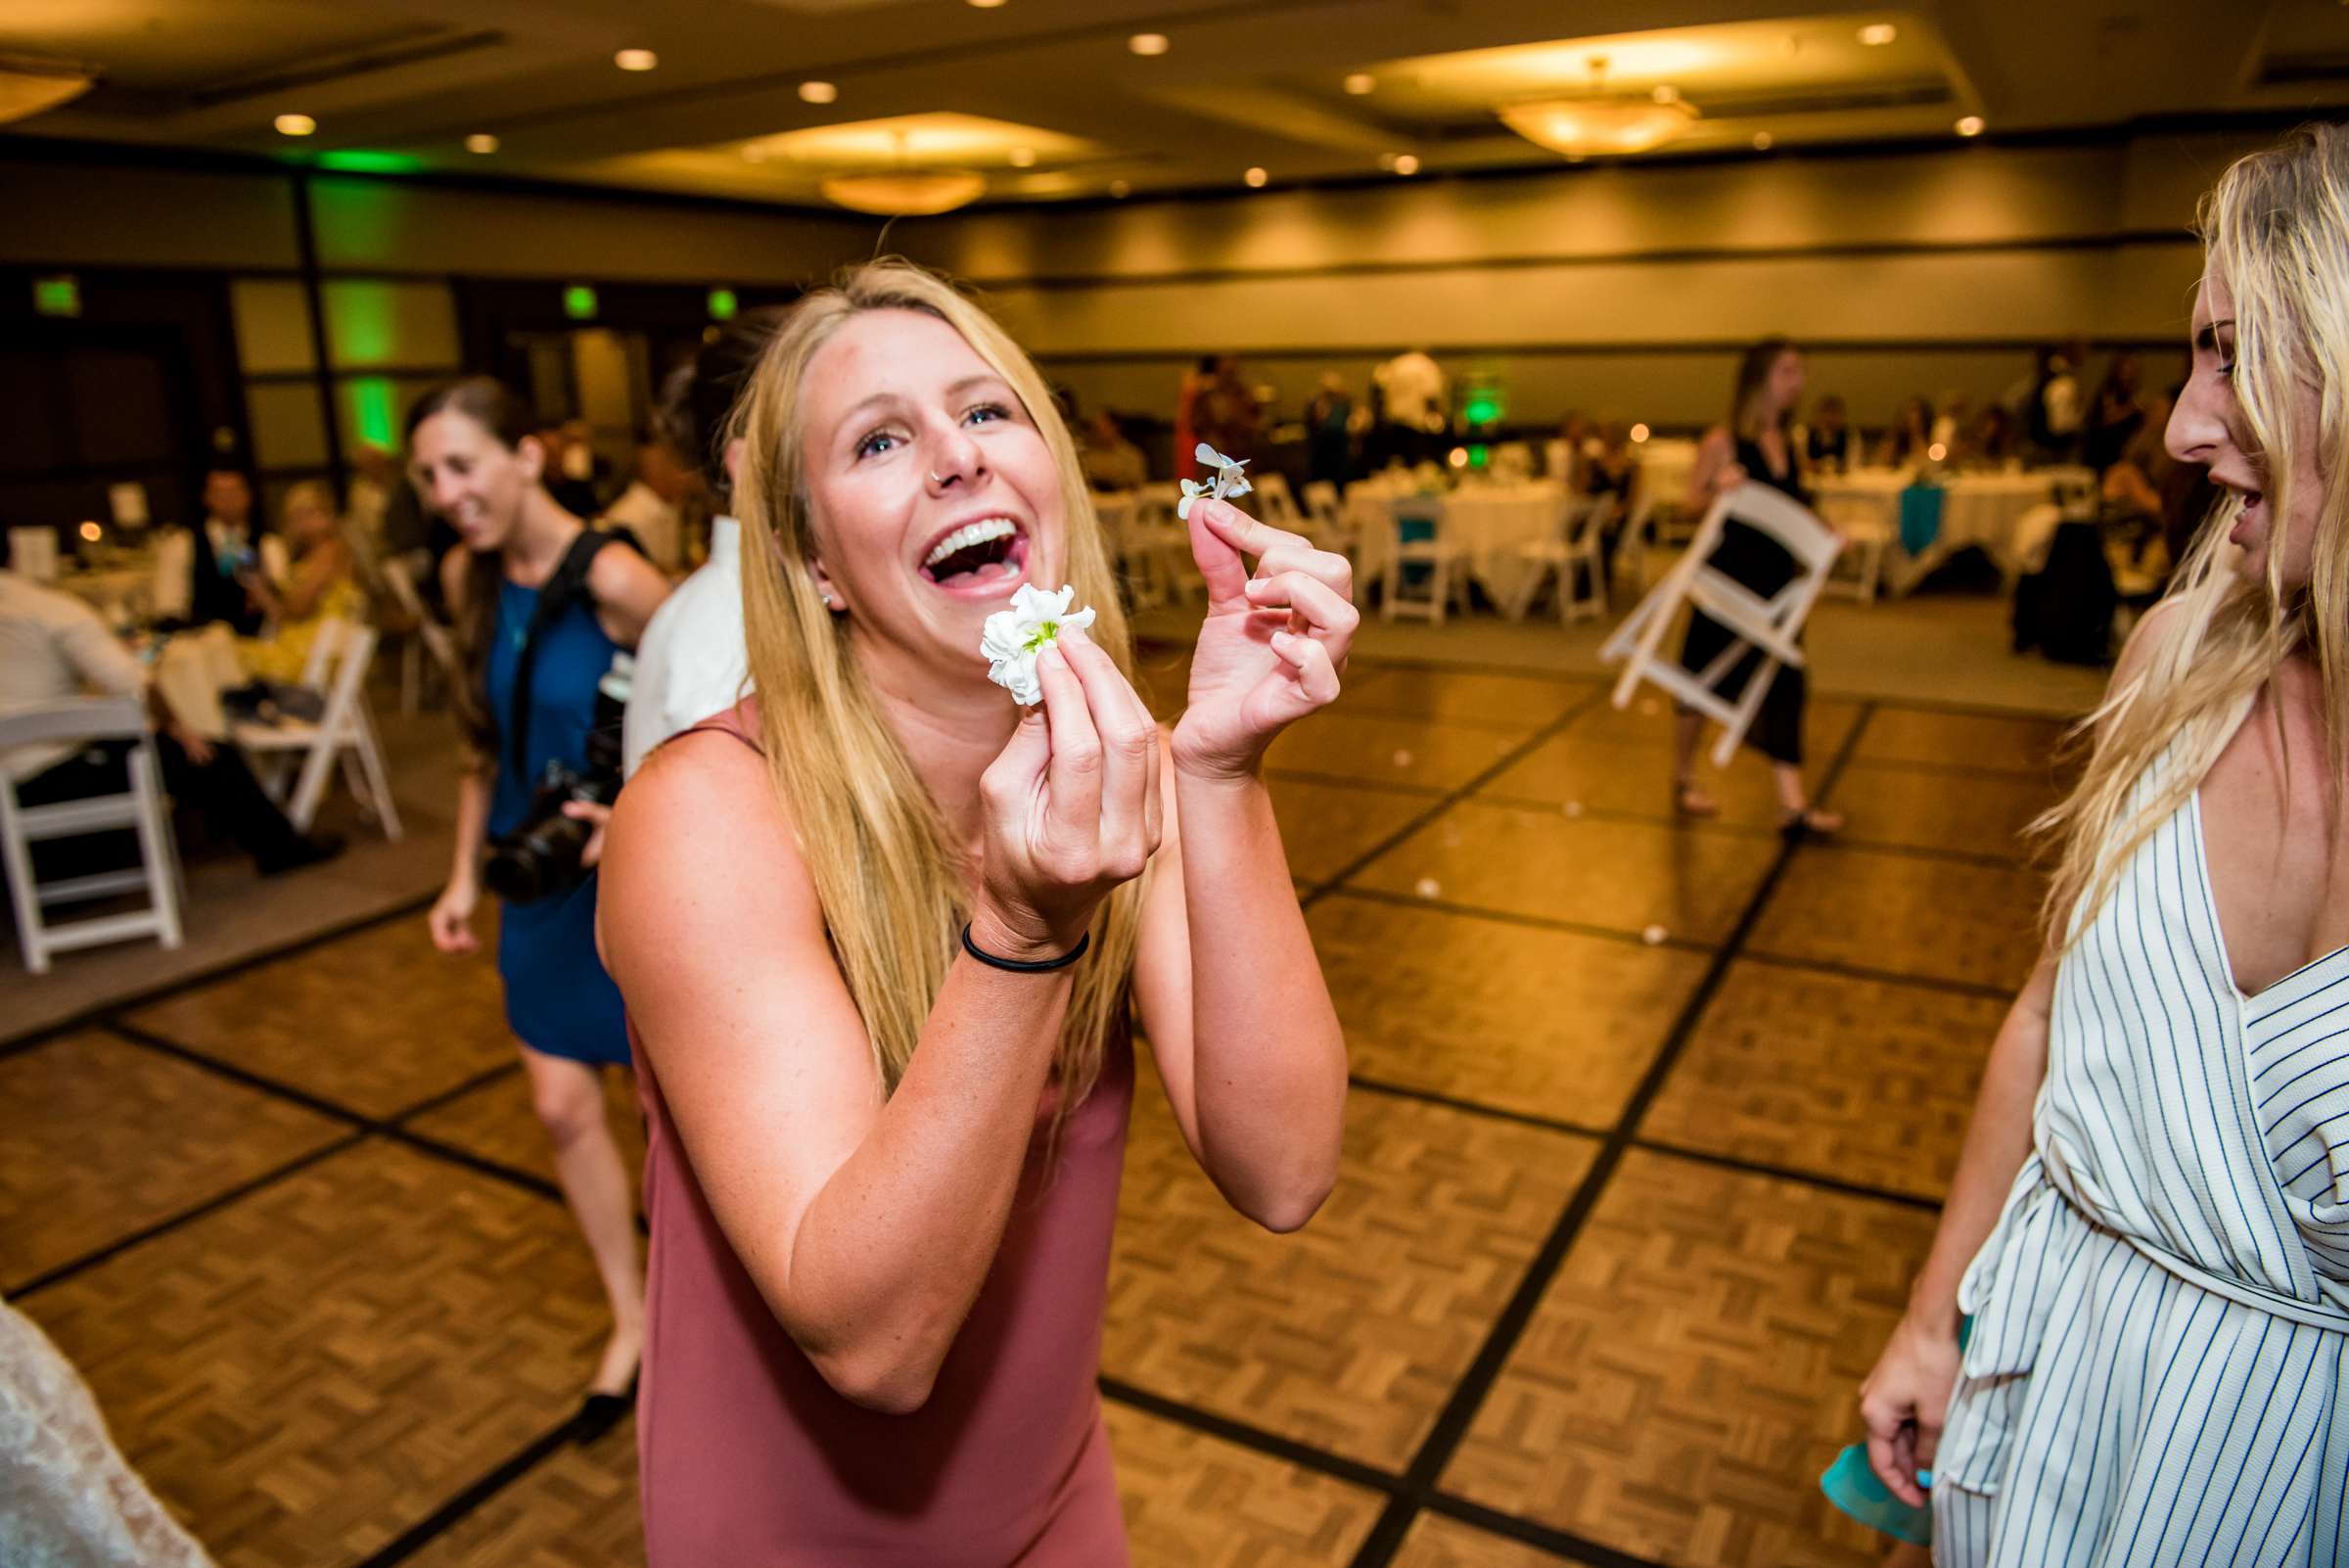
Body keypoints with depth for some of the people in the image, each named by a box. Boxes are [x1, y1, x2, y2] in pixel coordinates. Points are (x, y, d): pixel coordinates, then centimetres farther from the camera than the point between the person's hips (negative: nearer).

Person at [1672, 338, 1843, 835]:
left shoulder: (1792, 447, 10)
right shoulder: (1722, 441, -8)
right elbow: (1691, 505, -9)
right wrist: (1718, 492, -28)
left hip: (1776, 579, 6)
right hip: (1728, 579, -6)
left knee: (1783, 687, 2)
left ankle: (1792, 803, 5)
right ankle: (1683, 780, 26)